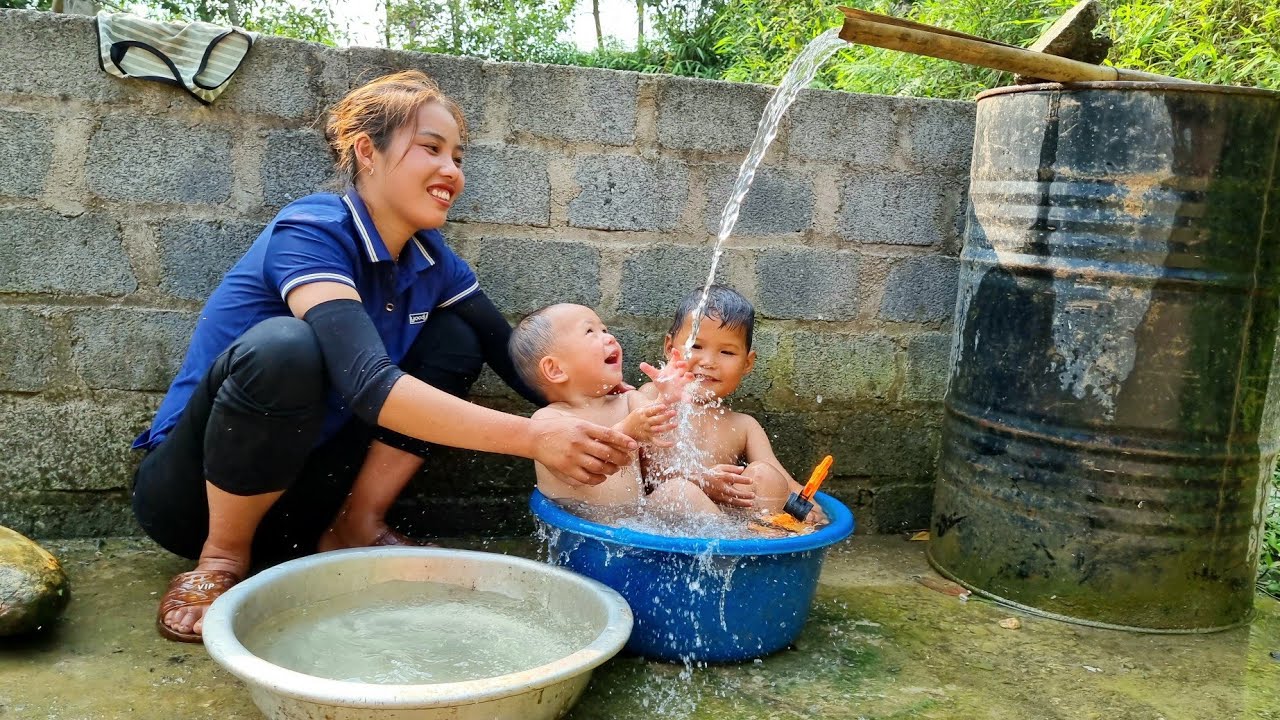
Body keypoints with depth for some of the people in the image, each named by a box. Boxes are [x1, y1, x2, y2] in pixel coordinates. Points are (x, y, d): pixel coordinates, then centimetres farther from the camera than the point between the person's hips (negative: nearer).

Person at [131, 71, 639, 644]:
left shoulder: (432, 261, -1)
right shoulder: (312, 233, -24)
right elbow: (368, 382, -38)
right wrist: (534, 437, -42)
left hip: (298, 498, 6)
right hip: (191, 492, -6)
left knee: (456, 341, -3)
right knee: (283, 346, -36)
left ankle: (356, 528, -2)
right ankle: (223, 557, -12)